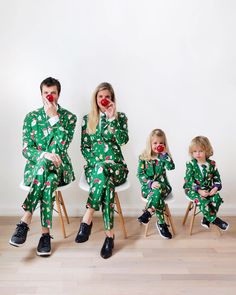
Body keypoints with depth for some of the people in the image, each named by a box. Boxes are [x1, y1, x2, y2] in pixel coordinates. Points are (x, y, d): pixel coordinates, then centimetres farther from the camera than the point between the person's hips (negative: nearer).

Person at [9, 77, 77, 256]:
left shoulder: (69, 117, 3)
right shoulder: (31, 117, 7)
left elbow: (63, 144, -13)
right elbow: (27, 149, -2)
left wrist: (54, 116, -15)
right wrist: (44, 154, -24)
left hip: (60, 167, 0)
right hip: (35, 167, 1)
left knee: (49, 179, -37)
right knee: (48, 180, -35)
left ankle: (26, 220, -29)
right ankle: (45, 233, -30)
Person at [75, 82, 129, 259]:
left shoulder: (120, 117, 7)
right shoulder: (87, 119, 11)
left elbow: (123, 140, -10)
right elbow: (84, 147, 7)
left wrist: (112, 118, -12)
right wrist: (95, 163, -9)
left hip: (116, 166, -1)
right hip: (94, 165, 1)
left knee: (103, 171, -39)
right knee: (108, 183, -36)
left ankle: (87, 219, -31)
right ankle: (109, 234, -30)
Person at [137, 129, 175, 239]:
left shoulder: (164, 156, 5)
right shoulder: (143, 157, 1)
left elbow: (171, 167, -15)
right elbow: (140, 174, -4)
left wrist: (164, 154, -16)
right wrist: (151, 183, -19)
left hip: (162, 185, 1)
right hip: (147, 186, -1)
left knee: (158, 191, -35)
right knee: (159, 197, -33)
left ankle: (148, 213, -23)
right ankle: (161, 223, -23)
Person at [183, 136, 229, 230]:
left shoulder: (212, 164, 1)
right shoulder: (190, 164, -9)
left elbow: (217, 177, 8)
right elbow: (189, 180, -13)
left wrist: (216, 187, -11)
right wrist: (199, 190, -22)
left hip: (208, 189, 4)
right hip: (193, 189, -3)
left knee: (217, 198, -23)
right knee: (202, 201, -30)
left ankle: (206, 219, -5)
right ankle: (214, 219, -9)